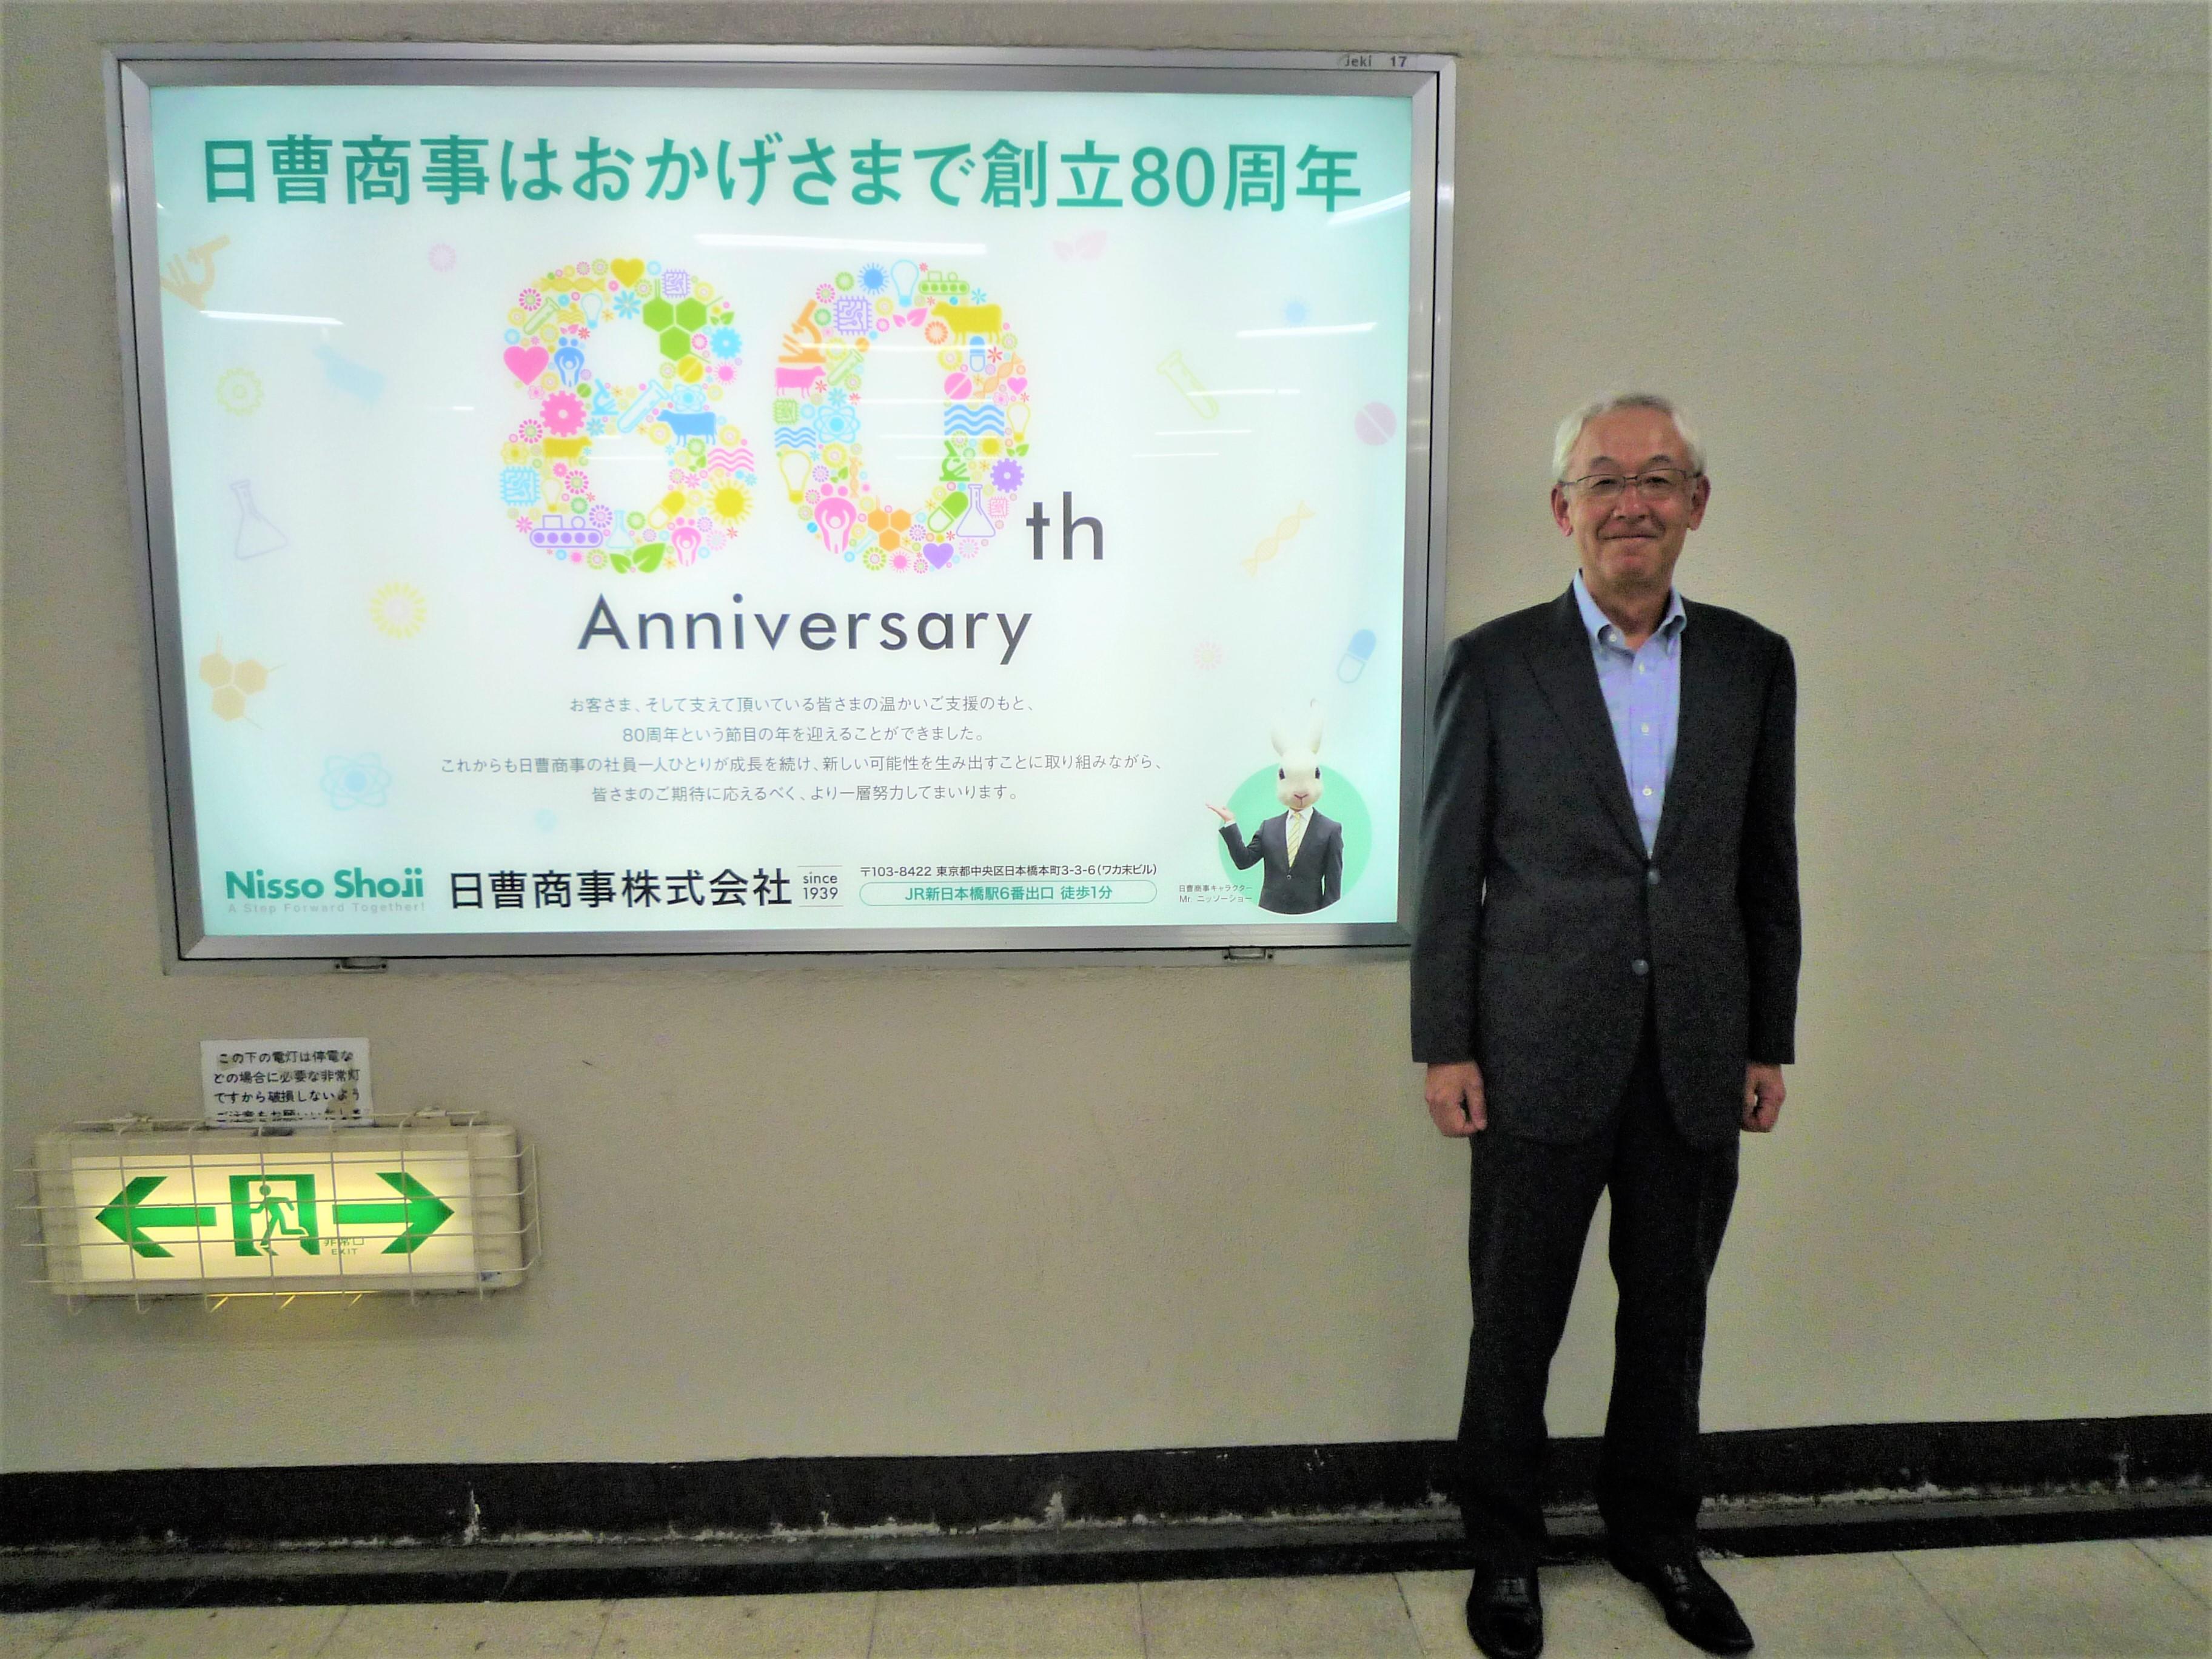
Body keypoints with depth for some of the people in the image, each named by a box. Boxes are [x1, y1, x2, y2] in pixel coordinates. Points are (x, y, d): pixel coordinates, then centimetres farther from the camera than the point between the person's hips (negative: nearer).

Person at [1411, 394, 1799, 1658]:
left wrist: (1770, 1042, 7)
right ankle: (1506, 1551, 32)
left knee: (1672, 1312, 17)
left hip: (1698, 1060, 3)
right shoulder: (1496, 663, -4)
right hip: (1540, 1055, -3)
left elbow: (1769, 866, 8)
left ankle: (1657, 1533, 40)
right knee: (1516, 1319, 10)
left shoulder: (1753, 663, 5)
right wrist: (1445, 1047, -6)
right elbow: (1450, 868, -4)